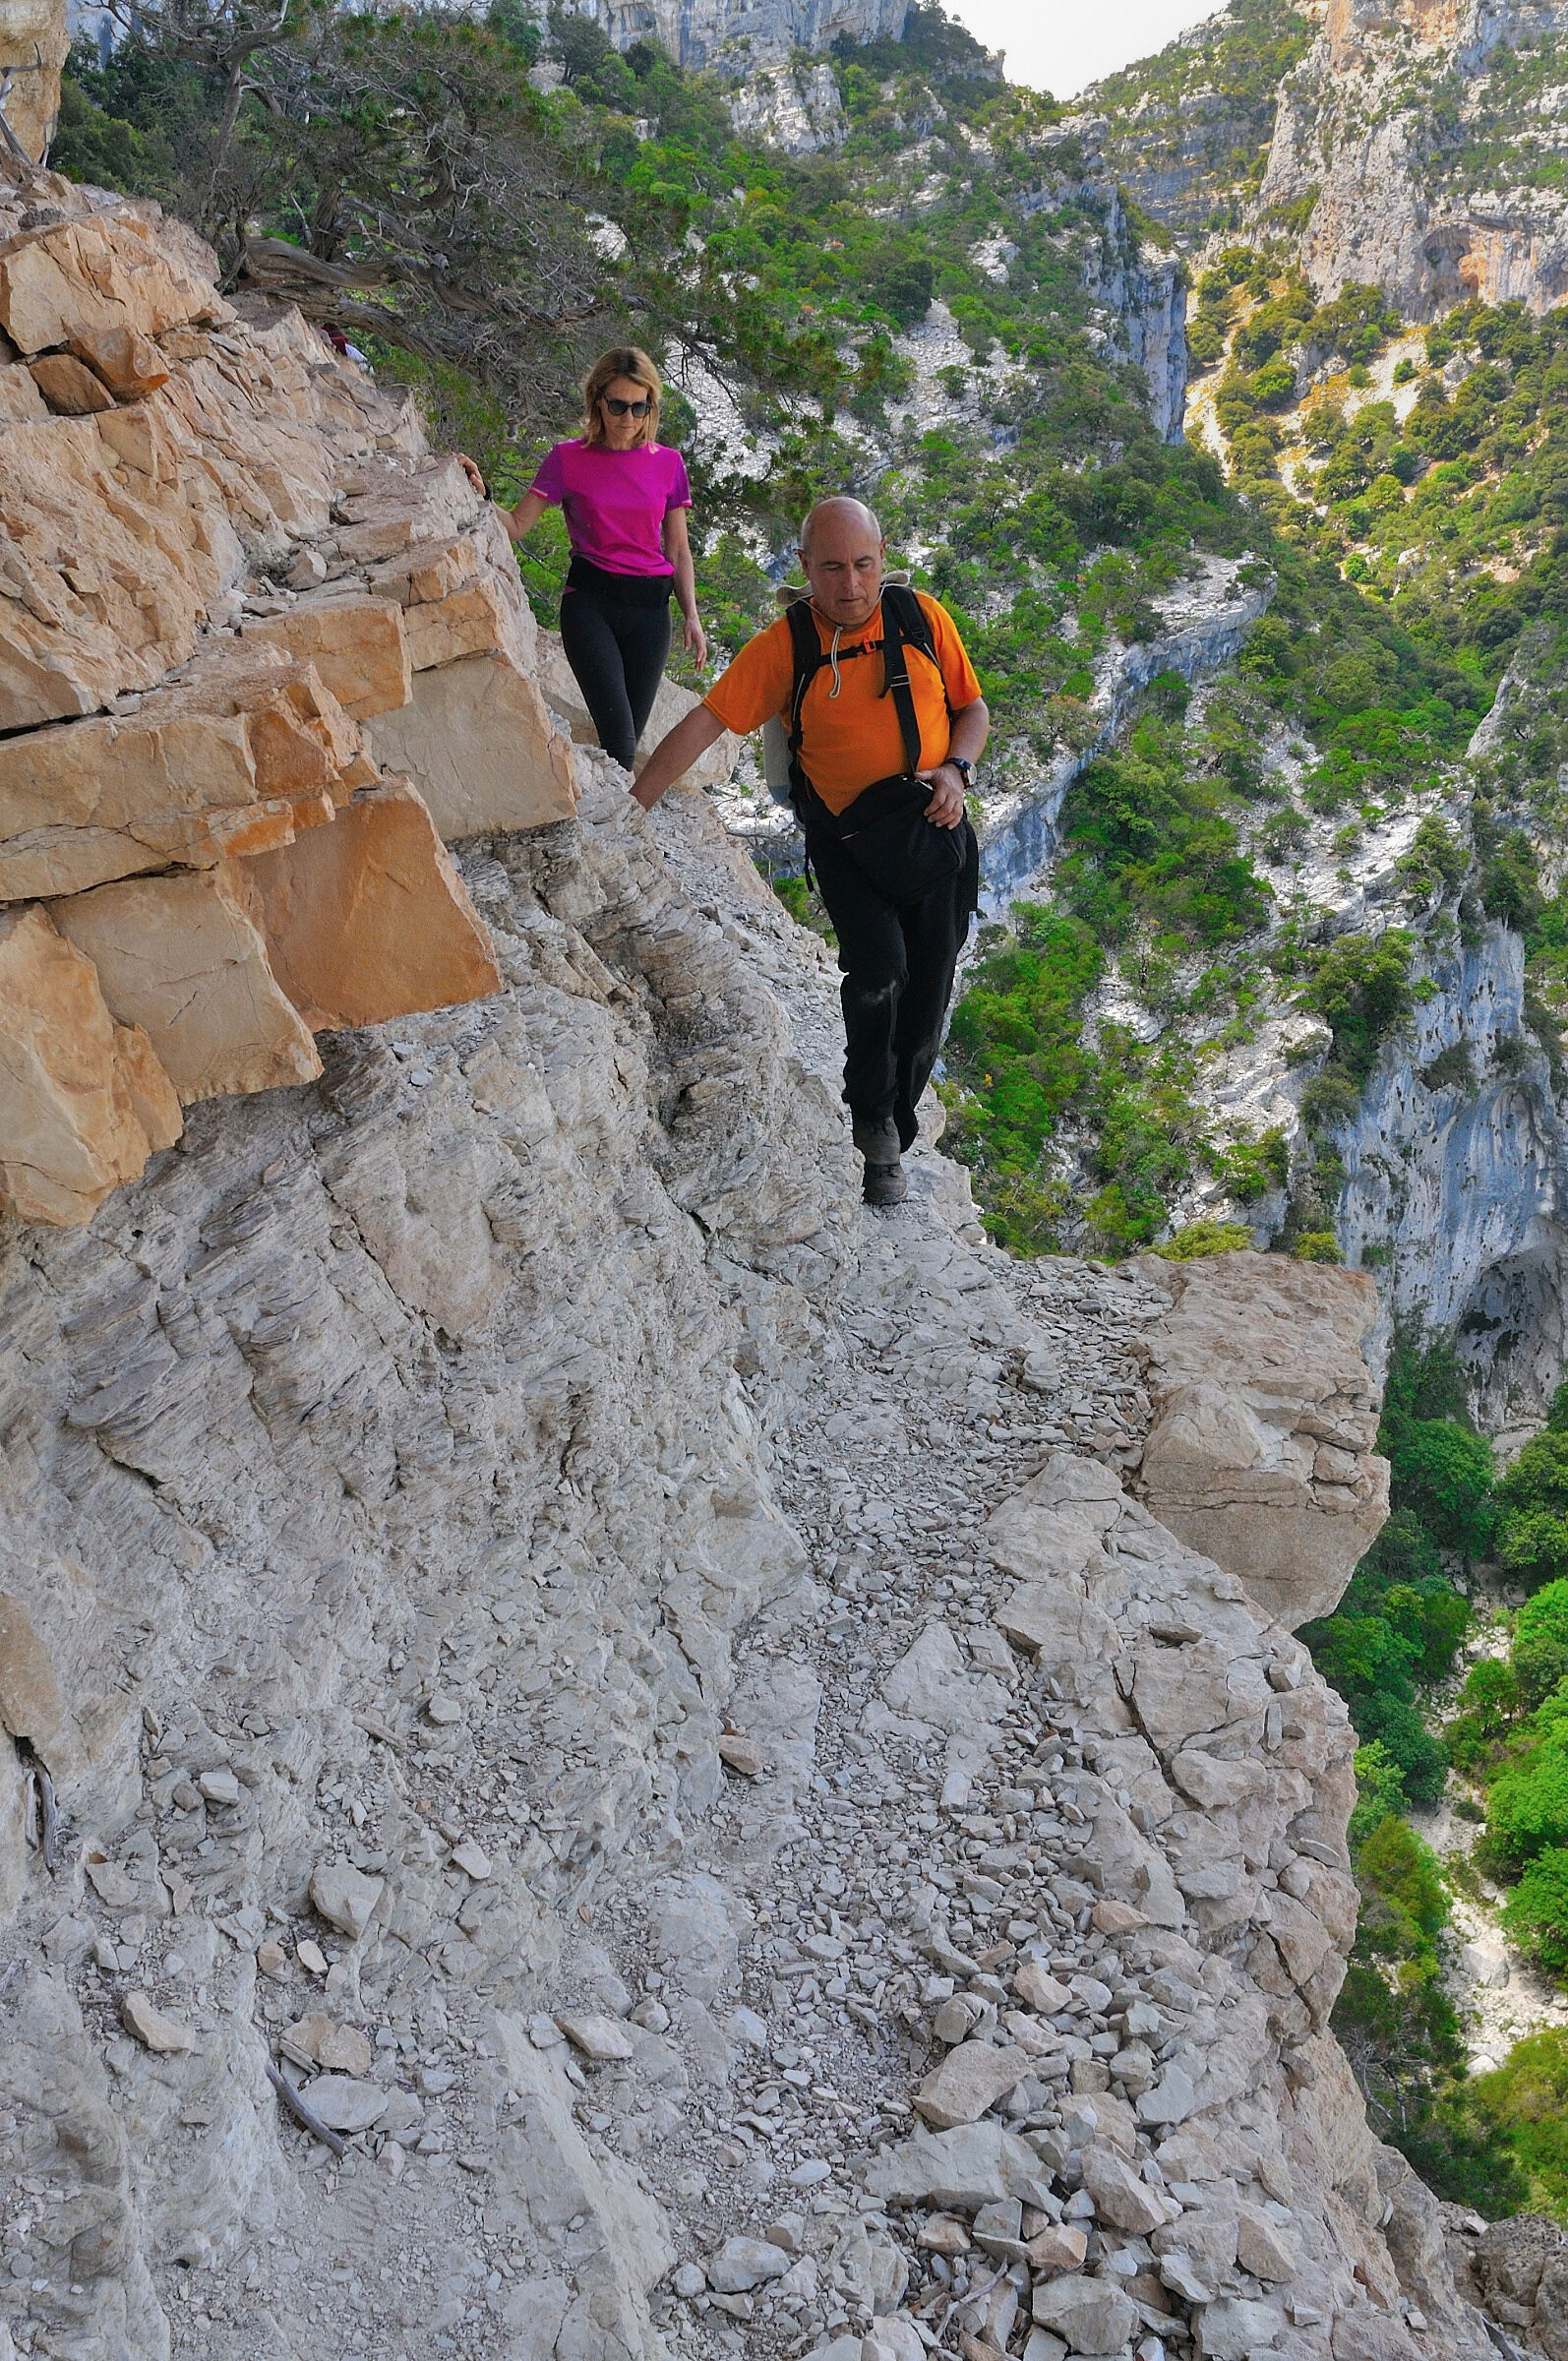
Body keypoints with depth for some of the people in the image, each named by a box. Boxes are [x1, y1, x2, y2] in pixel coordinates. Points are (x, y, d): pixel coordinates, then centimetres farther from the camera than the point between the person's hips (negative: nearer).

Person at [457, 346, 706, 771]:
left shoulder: (667, 463, 8)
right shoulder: (567, 459, 2)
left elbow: (678, 549, 12)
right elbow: (516, 525, 1)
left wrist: (691, 616, 3)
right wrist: (481, 497, -18)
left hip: (649, 607, 3)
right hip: (590, 601, -2)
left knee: (628, 739, 4)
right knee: (619, 738, -19)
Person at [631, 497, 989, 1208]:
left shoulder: (922, 617, 1)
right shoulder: (784, 646, -6)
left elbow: (973, 707, 11)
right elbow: (704, 722, -9)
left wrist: (956, 770, -9)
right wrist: (631, 808, -16)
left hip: (936, 831, 3)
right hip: (847, 842, -2)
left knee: (925, 997, 5)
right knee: (879, 967, -25)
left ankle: (894, 1131, 28)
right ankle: (872, 1122, 0)